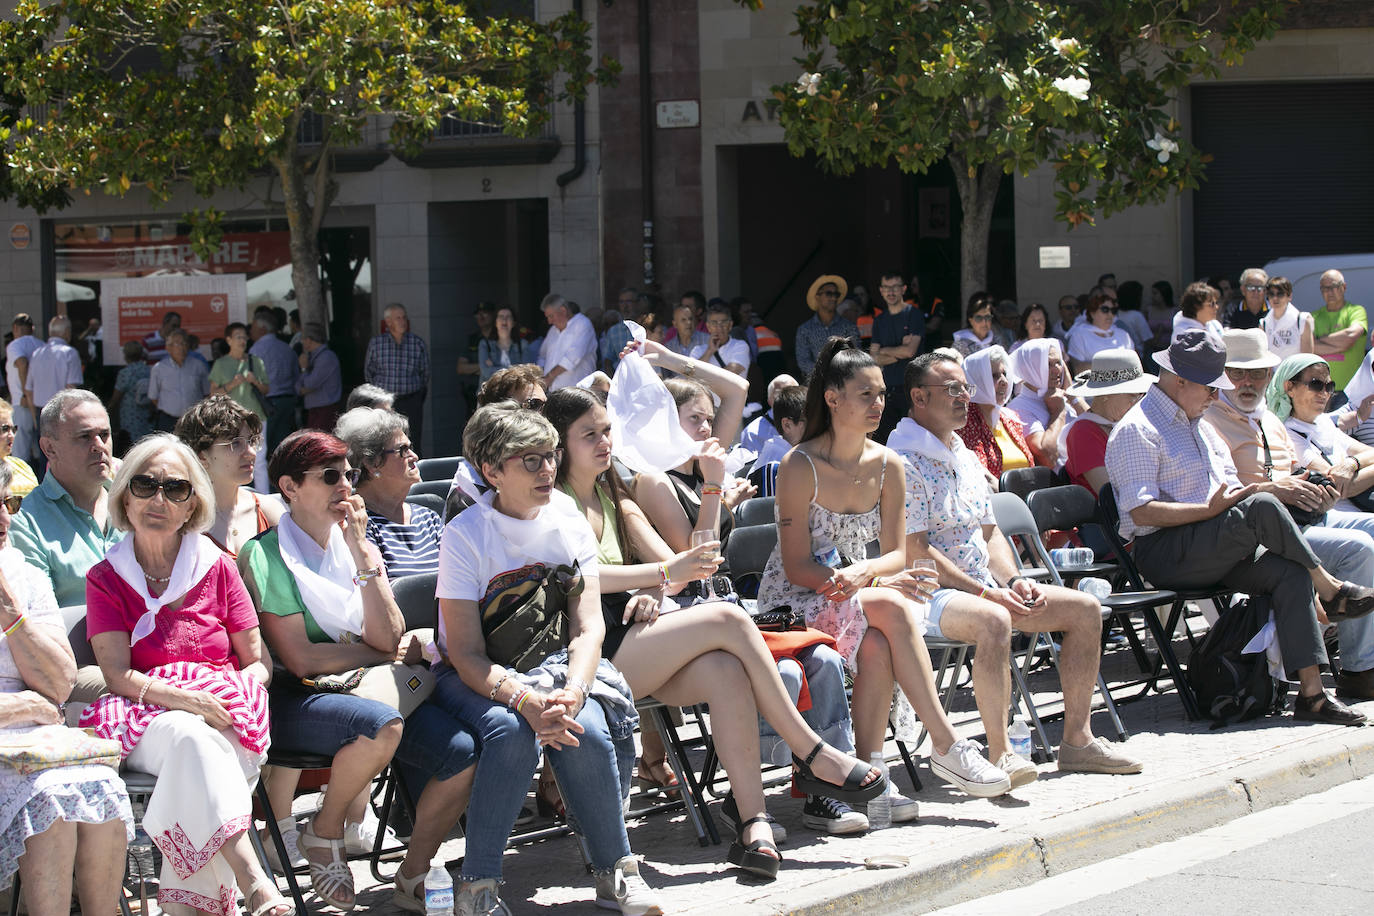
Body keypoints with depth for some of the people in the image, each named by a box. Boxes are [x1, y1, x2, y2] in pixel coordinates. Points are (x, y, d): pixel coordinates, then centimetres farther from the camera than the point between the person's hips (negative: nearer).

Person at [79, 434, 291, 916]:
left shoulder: (217, 568, 13)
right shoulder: (106, 579, 9)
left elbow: (259, 663, 11)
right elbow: (119, 676, -3)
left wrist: (227, 697, -13)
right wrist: (187, 700, -22)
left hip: (225, 719, 1)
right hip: (146, 719, -1)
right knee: (189, 736, -36)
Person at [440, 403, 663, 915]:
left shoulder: (569, 523, 0)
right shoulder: (466, 535, -12)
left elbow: (588, 628, -7)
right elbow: (467, 655, -16)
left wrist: (571, 694, -28)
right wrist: (527, 702, -35)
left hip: (552, 664, 3)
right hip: (478, 678, -3)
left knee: (586, 731, -29)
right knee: (511, 731, -35)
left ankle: (615, 872, -12)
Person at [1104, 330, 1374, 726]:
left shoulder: (1199, 425, 23)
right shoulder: (1137, 431, -7)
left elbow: (1231, 487, 24)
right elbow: (1142, 512, -17)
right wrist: (1210, 510, -22)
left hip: (1214, 551, 9)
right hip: (1165, 554, -9)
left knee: (1290, 574, -18)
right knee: (1263, 507, -28)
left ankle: (1311, 692, -22)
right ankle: (1331, 590, -9)